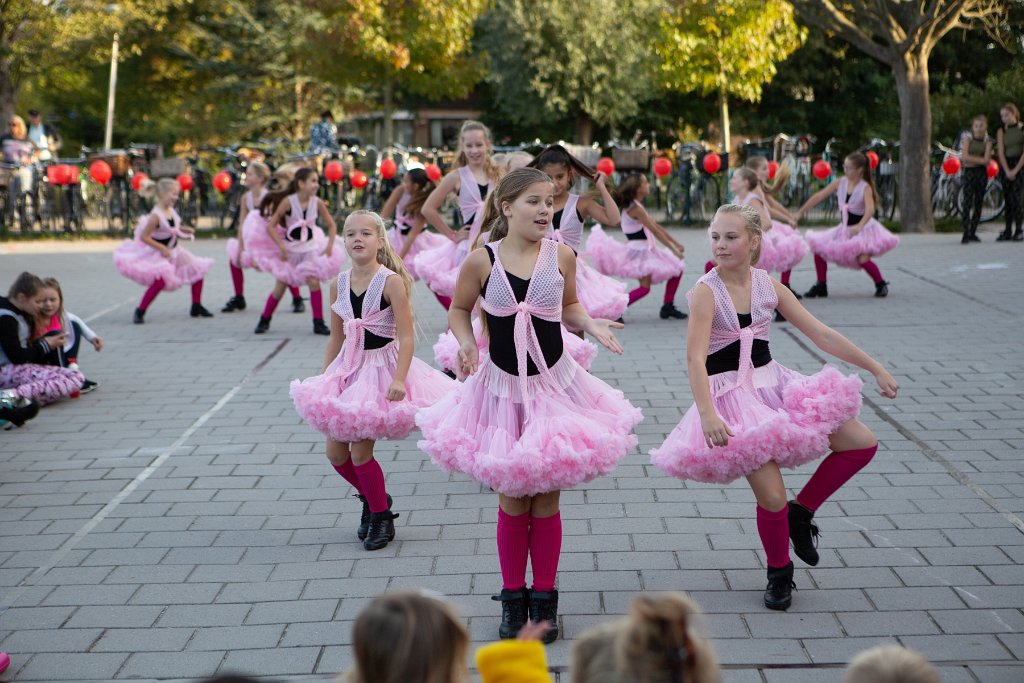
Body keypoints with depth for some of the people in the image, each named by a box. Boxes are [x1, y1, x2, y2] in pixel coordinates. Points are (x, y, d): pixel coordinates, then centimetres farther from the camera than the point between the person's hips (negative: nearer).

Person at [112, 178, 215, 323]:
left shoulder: (171, 211, -1)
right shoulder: (156, 216, -25)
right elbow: (144, 236, -26)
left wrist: (184, 230, 4)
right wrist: (162, 248, -27)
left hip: (173, 250, 9)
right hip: (157, 253, -9)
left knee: (197, 269, 10)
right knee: (159, 280, -30)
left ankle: (196, 307, 23)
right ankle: (140, 312, -14)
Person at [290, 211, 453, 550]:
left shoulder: (391, 282, -14)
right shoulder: (339, 284, 3)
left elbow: (406, 337, -17)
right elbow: (336, 337, 12)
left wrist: (399, 379, -27)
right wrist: (324, 378, 10)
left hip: (381, 367, -6)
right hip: (348, 369, 6)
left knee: (360, 449, -8)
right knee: (335, 450, 7)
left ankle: (381, 517, 14)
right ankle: (372, 498, 34)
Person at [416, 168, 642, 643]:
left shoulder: (561, 256, -4)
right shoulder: (482, 261, -8)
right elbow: (458, 310, 6)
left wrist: (591, 324, -8)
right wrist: (466, 343, -13)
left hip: (554, 386, 1)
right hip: (502, 389, -1)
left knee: (546, 500, 7)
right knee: (511, 500, 8)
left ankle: (544, 598, 21)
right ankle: (512, 598, 23)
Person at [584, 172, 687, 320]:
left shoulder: (636, 206, 13)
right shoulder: (635, 208, -18)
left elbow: (657, 226, 16)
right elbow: (655, 231, -18)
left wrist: (676, 243, 16)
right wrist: (674, 250, -14)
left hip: (646, 250, 10)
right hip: (638, 251, -10)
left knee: (676, 269, 13)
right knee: (645, 287, -17)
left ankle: (668, 307, 18)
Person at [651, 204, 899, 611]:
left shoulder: (768, 285, 2)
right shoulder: (706, 291, -13)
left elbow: (821, 335, 7)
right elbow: (695, 358, -23)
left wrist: (876, 369, 7)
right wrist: (707, 415, -37)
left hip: (773, 385, 6)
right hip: (732, 397, -6)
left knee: (862, 444, 0)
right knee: (772, 497, -14)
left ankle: (801, 512, 15)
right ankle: (779, 574, 16)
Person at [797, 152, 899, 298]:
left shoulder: (865, 188, -18)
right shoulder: (840, 183, -4)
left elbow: (870, 209, -32)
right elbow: (819, 196, -3)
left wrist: (859, 226, -51)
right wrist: (800, 213, -6)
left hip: (864, 228, -6)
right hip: (845, 229, 6)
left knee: (862, 259, -26)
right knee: (818, 247, -2)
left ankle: (881, 284, 1)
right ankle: (821, 286, 9)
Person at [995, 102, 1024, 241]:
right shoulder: (1001, 131, 7)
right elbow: (1001, 152, 0)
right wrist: (1007, 171, -10)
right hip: (1005, 166, 4)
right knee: (1007, 198, 1)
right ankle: (1007, 231, 3)